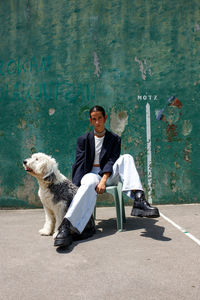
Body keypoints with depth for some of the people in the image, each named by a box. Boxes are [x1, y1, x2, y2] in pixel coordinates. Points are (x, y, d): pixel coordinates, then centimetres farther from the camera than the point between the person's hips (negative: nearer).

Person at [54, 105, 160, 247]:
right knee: (89, 184, -39)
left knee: (126, 158, -25)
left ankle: (139, 199, -44)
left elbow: (111, 161, -2)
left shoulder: (115, 139, 12)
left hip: (108, 175, 1)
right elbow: (79, 164, 2)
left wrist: (103, 180, -20)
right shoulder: (84, 139, 11)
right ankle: (67, 226, -56)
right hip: (91, 173, -1)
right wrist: (77, 187, -14)